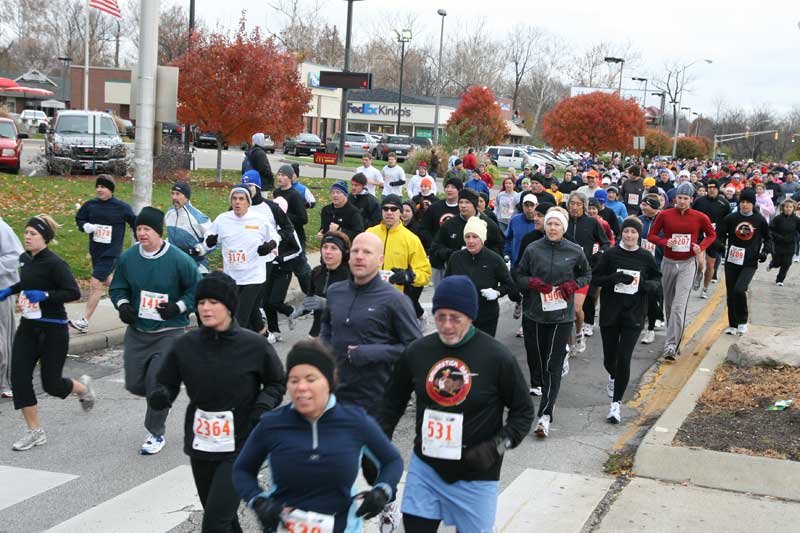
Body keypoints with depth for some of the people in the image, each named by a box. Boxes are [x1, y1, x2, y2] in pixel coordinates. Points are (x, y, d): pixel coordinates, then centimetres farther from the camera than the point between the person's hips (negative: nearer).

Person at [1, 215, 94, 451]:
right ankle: (35, 431, 8)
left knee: (51, 384, 1)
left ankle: (83, 387, 36)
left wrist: (44, 295, -28)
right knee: (19, 377, -4)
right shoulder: (24, 258, 5)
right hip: (28, 327, 7)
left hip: (53, 329, -7)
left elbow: (74, 293, -21)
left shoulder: (54, 263, -18)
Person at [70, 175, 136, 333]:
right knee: (106, 281, 20)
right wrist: (85, 226, -8)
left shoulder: (121, 207, -10)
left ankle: (84, 321, -8)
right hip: (95, 250, 6)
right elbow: (79, 218, 14)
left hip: (111, 252, -6)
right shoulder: (90, 205, 1)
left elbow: (135, 223, 2)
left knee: (96, 283, -12)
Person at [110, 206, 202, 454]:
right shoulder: (128, 257, -1)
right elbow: (118, 287, 12)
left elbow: (197, 290, -4)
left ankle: (156, 433, 12)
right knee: (134, 384, 5)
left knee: (158, 384, -8)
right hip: (137, 331, 5)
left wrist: (178, 307, -17)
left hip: (169, 331, -4)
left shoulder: (179, 260, -13)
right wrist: (122, 304, -8)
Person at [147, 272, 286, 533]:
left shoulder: (254, 346, -11)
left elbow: (277, 383, 3)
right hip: (201, 446, 4)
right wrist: (159, 396, -19)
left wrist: (263, 406, -15)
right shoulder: (185, 346, -4)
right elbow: (167, 383, 4)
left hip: (240, 446, -4)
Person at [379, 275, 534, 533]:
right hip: (424, 466, 2)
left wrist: (496, 446, -13)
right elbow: (394, 403, 12)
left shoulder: (498, 357, -12)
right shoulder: (416, 352, -3)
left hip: (475, 476, -2)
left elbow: (523, 412, -1)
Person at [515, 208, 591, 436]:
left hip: (562, 315, -1)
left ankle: (545, 414, -11)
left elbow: (586, 274, 15)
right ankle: (537, 384, 44)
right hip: (534, 313, 1)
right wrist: (533, 282, -13)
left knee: (553, 364, -7)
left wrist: (573, 285, -5)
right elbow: (519, 276, 8)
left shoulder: (575, 251, -1)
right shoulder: (533, 249, -1)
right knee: (535, 355, 10)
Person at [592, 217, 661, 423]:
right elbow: (595, 278, -1)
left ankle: (615, 404, -2)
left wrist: (651, 285, -11)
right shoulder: (610, 254, -3)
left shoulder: (646, 257, 0)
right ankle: (613, 377, 48)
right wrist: (614, 278, -19)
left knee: (624, 359, -9)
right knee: (609, 358, 11)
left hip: (633, 315, -1)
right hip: (610, 313, 1)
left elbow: (657, 279, 13)